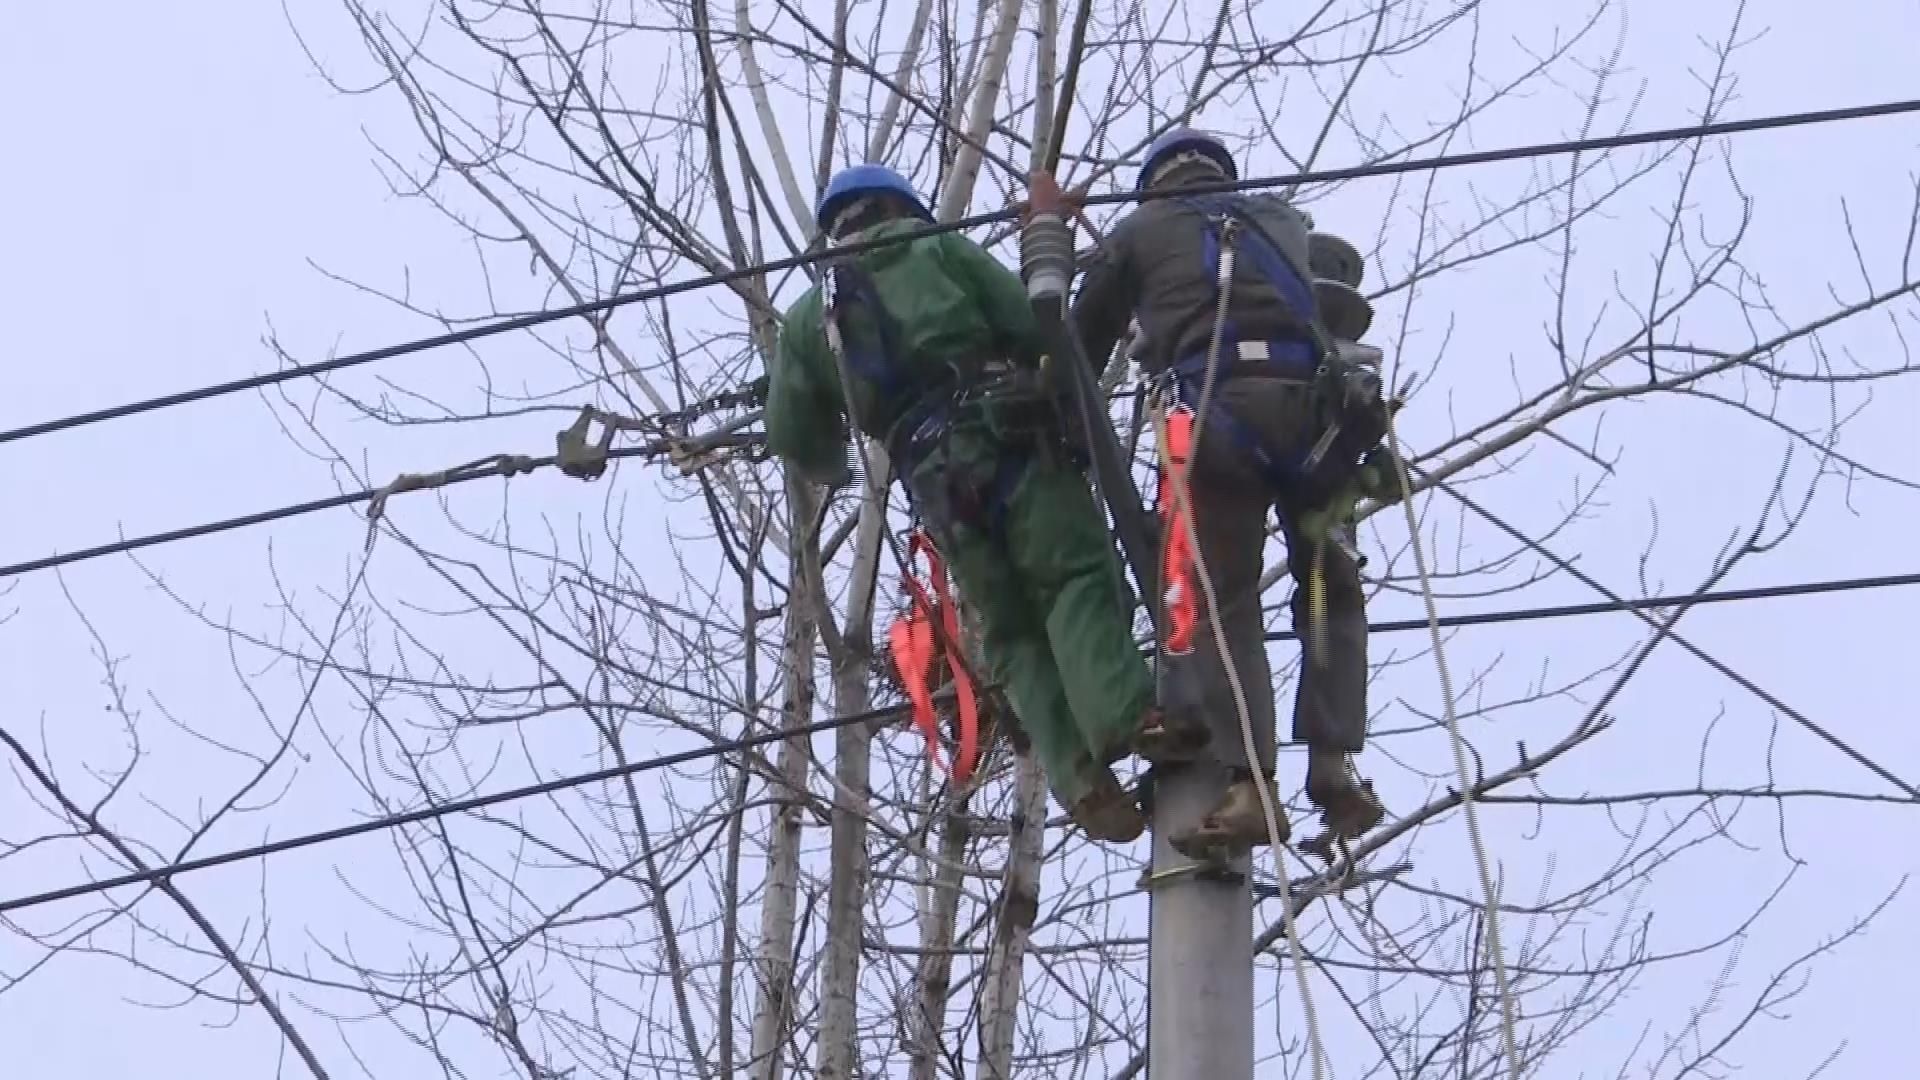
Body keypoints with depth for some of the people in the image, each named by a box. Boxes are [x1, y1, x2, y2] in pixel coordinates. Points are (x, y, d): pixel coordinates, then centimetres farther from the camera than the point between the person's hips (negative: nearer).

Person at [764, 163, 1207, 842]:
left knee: (1010, 631, 3)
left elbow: (795, 439, 23)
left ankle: (1078, 774, -17)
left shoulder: (808, 316, 24)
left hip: (936, 480, 2)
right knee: (1078, 578, -13)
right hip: (1009, 435, -2)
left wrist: (833, 470, 45)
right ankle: (1123, 713, -40)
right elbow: (1035, 327, 5)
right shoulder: (942, 251, 16)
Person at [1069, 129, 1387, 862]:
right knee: (1331, 588, 16)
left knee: (1225, 603, -2)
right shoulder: (1283, 219, 30)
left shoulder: (1138, 232, 23)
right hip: (1314, 400, 2)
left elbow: (1082, 347, 26)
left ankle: (1248, 784, -17)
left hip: (1220, 404, -2)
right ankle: (1332, 761, 0)